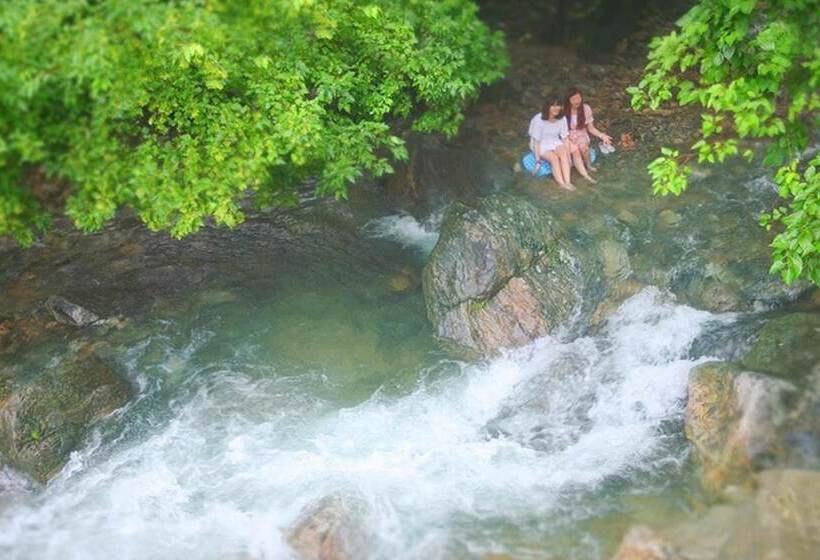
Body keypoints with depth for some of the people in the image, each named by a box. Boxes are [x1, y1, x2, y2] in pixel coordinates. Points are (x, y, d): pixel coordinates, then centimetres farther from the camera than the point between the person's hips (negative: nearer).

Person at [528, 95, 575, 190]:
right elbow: (536, 141, -17)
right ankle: (561, 183, -35)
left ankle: (567, 182, -38)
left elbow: (565, 138, -4)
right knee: (554, 158, -30)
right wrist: (538, 160, -20)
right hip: (541, 145, -3)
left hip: (555, 143, 3)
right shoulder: (538, 120, -20)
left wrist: (568, 157, -10)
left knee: (563, 153, -28)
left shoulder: (562, 119, -7)